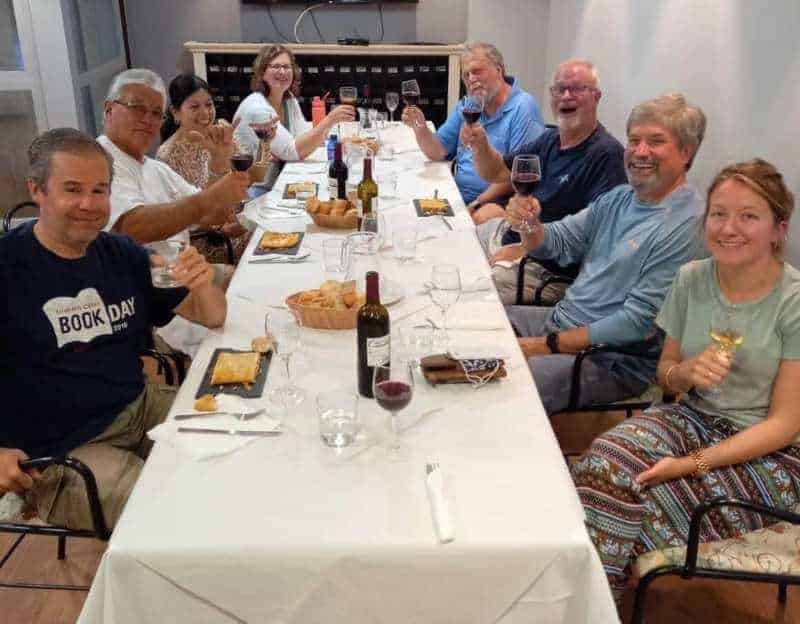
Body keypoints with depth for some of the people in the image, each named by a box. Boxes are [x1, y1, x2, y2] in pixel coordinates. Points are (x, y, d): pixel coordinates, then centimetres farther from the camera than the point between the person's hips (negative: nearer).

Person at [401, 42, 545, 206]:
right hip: (458, 197, 5)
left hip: (496, 204, -5)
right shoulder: (466, 106, 15)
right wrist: (420, 128, -5)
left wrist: (477, 203, -19)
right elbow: (438, 152, 14)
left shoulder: (523, 108, -9)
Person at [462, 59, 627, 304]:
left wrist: (525, 249, -27)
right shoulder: (551, 139, 9)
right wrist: (480, 146, -5)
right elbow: (499, 173, 18)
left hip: (546, 266, -9)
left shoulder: (606, 154, -18)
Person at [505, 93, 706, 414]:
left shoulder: (685, 225, -19)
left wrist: (549, 345, -18)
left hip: (615, 360, -8)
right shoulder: (618, 198, 8)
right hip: (560, 317, 9)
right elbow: (556, 243, 11)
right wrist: (530, 226, -13)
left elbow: (637, 322, -21)